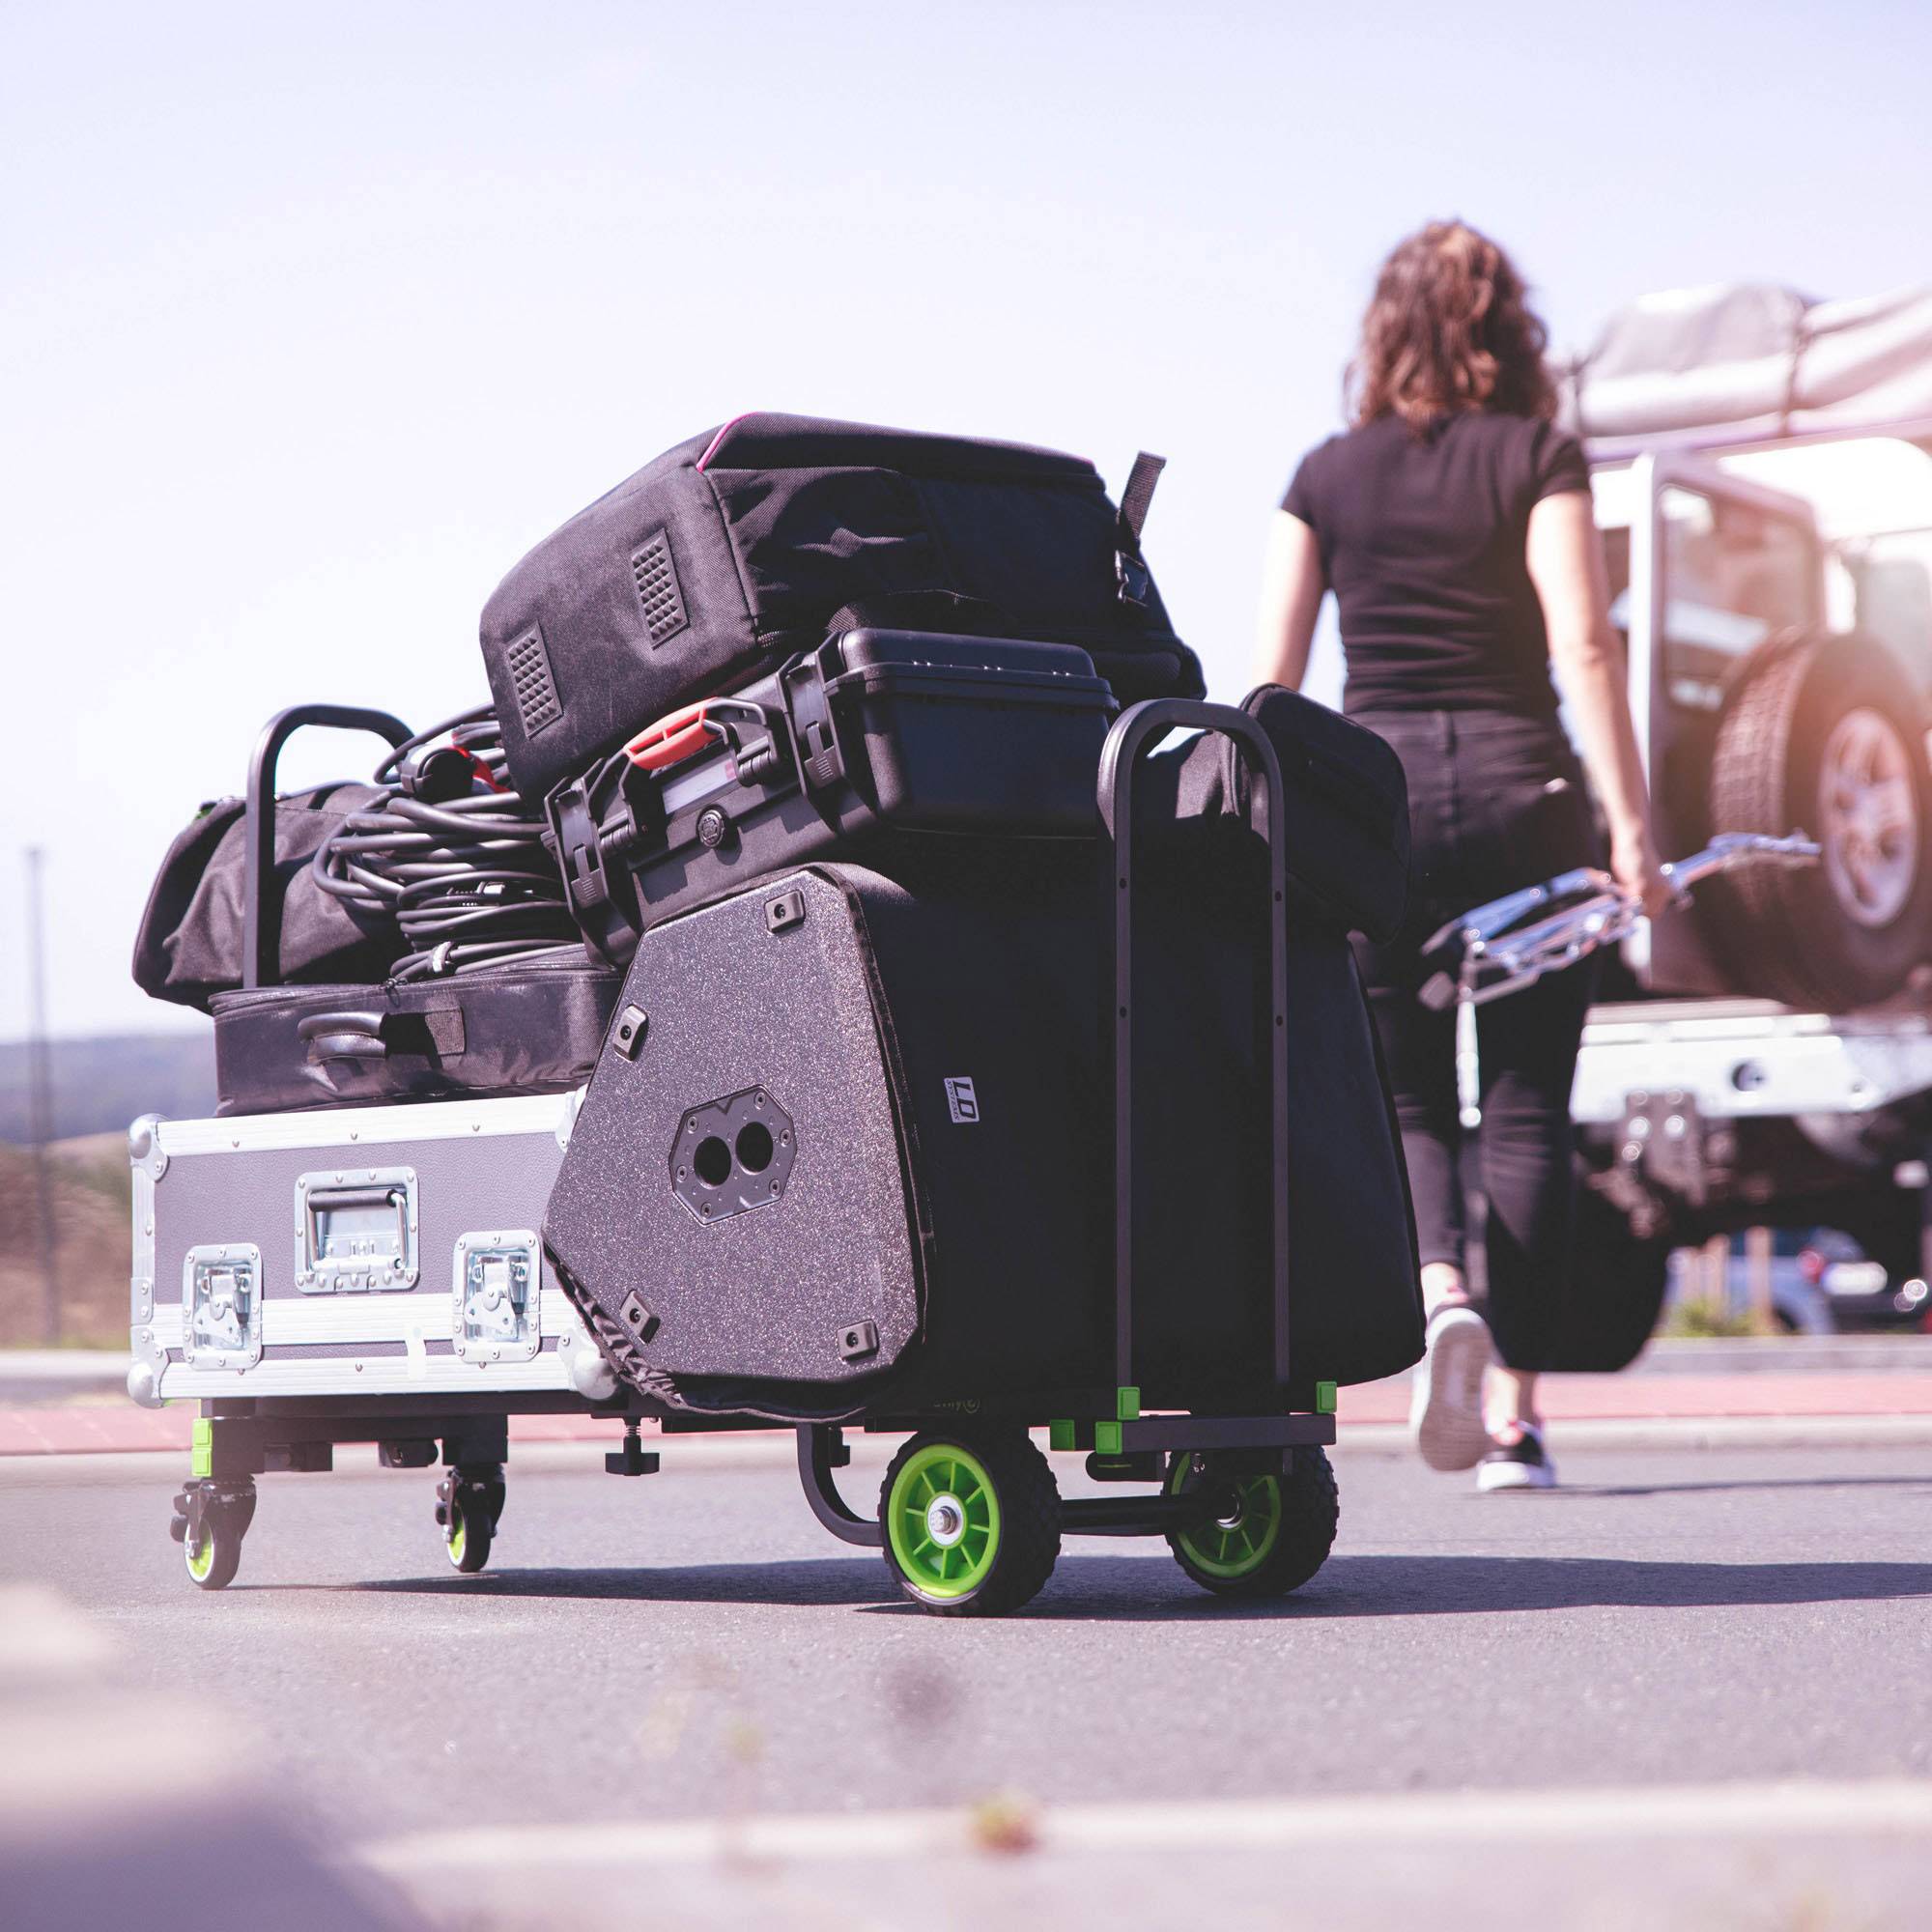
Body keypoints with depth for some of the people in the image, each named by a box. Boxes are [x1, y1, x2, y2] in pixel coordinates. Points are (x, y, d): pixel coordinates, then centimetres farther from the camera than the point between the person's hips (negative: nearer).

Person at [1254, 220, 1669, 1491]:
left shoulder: (1328, 477, 8)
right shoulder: (1539, 457, 2)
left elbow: (1274, 675, 5)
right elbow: (1582, 641, -8)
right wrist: (1631, 824, -9)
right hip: (1521, 784, -1)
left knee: (1410, 1105, 12)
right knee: (1528, 1106, 5)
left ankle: (1442, 1297, -16)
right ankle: (1514, 1412, 3)